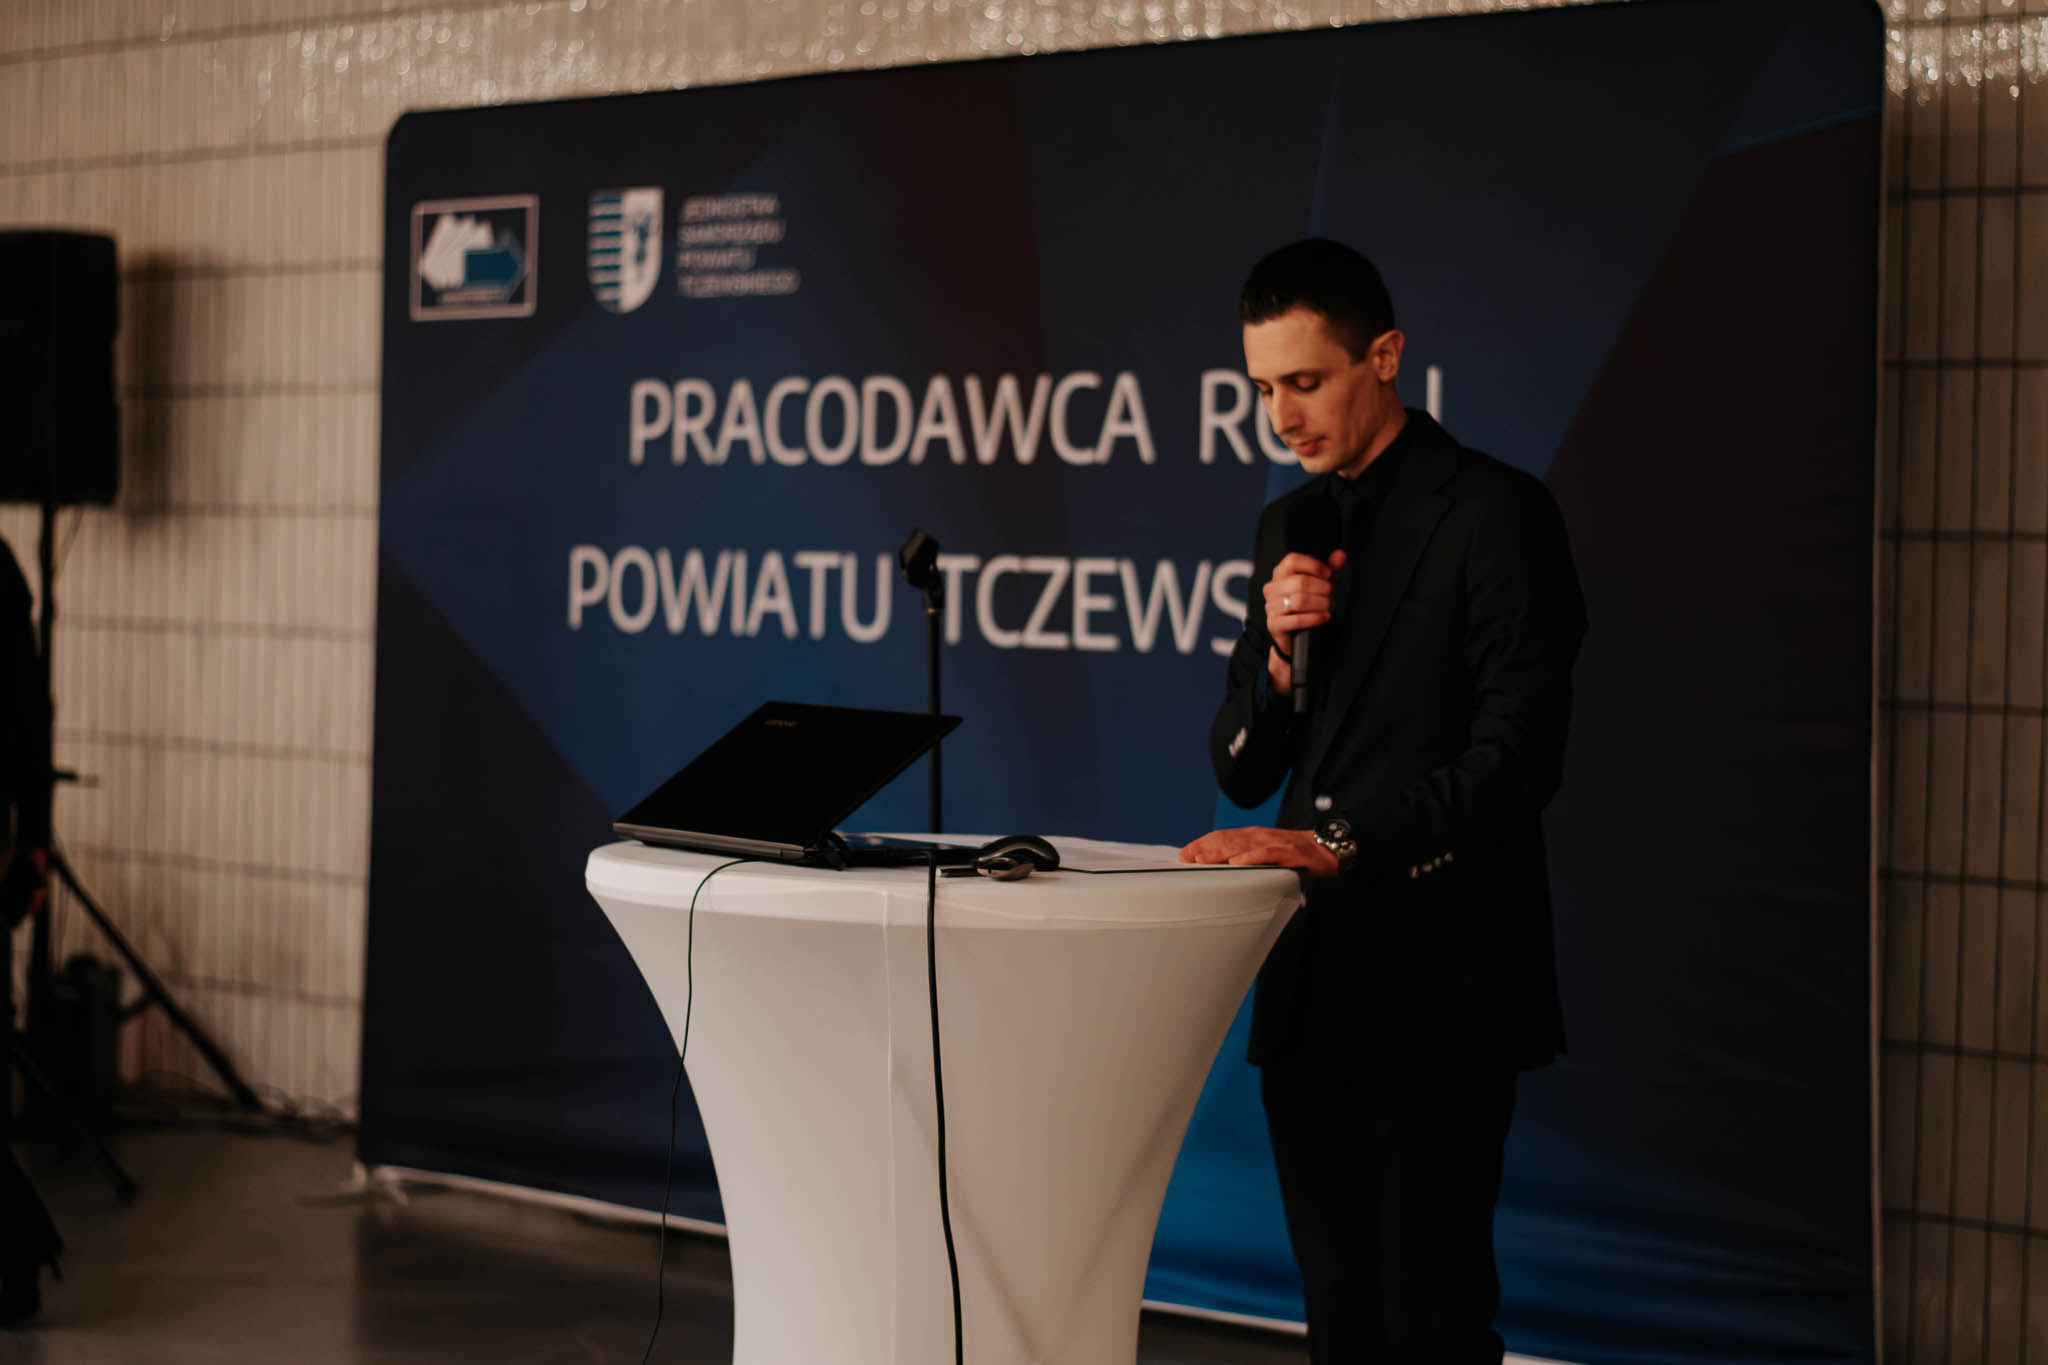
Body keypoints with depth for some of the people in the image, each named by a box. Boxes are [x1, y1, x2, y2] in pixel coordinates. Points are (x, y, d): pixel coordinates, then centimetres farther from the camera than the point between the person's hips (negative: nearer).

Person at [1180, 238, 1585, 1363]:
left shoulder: (1495, 514, -7)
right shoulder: (1291, 526, 15)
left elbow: (1517, 760, -15)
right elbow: (1240, 769, 15)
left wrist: (1337, 841, -24)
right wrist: (1279, 650, -4)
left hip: (1439, 987, -7)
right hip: (1309, 986, 7)